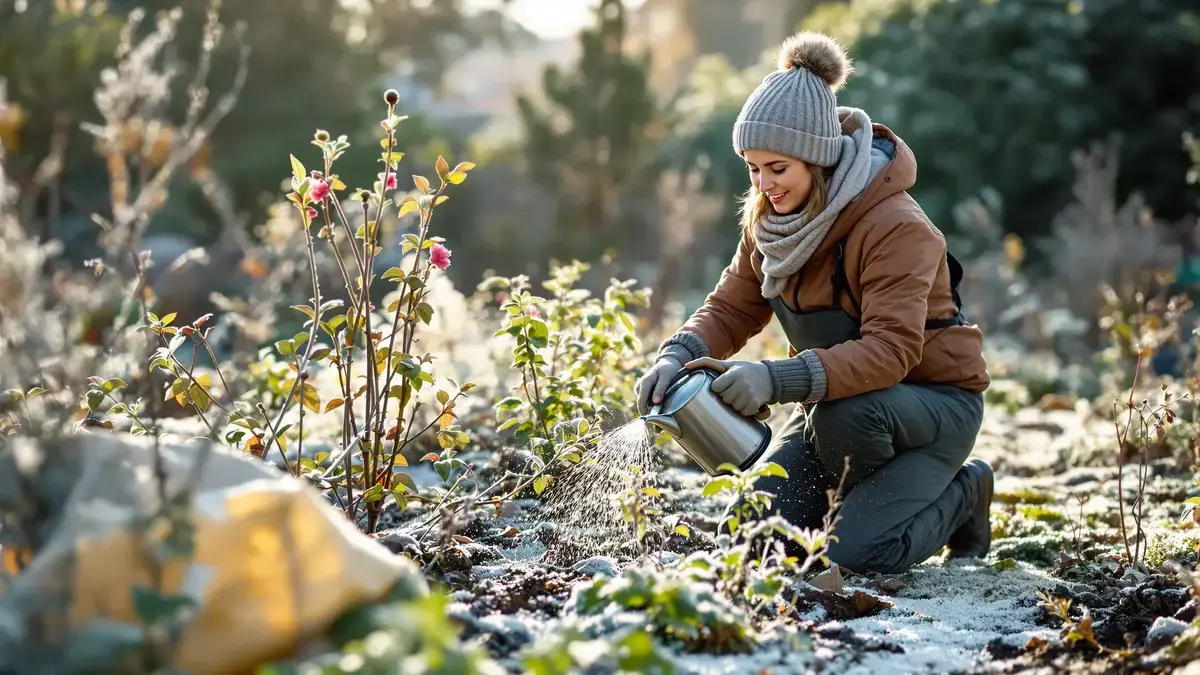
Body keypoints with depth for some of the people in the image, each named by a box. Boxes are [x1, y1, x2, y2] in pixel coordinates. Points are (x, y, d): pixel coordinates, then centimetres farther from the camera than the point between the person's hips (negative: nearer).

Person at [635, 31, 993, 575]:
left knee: (859, 553, -31)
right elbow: (732, 307, 1)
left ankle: (960, 496, 2)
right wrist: (678, 357, -22)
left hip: (934, 397, -7)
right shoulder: (767, 217, -3)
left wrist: (779, 379, -48)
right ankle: (876, 493, 16)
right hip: (837, 397, 7)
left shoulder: (895, 226, -27)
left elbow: (891, 349, -36)